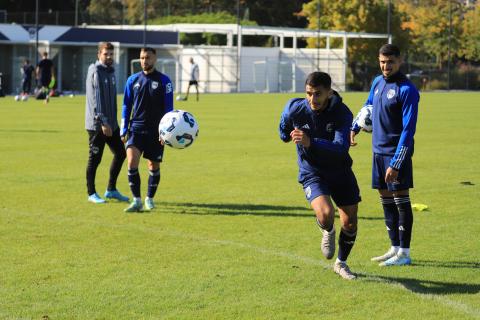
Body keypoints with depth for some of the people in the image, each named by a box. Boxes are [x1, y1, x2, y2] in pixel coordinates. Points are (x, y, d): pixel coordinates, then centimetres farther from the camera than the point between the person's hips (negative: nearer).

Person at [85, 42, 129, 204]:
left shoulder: (111, 71, 14)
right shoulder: (95, 72, -12)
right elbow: (95, 99, -19)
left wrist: (113, 121, 17)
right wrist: (102, 122, -23)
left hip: (111, 123, 8)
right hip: (97, 125, -8)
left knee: (120, 154, 10)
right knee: (94, 159, -1)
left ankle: (111, 189, 21)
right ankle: (92, 193, 9)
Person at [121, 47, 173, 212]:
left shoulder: (164, 81, -2)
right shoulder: (133, 80, 5)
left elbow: (168, 108, -1)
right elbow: (126, 105, 10)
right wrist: (124, 130, 5)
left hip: (156, 131, -1)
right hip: (136, 129, 1)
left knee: (154, 166, 7)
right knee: (132, 162, -16)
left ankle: (149, 199, 25)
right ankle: (137, 200, -10)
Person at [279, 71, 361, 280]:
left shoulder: (342, 113, -21)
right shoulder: (295, 109, -17)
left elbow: (341, 148, -34)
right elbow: (285, 125, 10)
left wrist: (311, 142, -46)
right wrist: (287, 135, 27)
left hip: (340, 171, 1)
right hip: (311, 173, -1)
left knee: (350, 222, 4)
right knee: (325, 214, -27)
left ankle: (341, 263, 31)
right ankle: (328, 232, 12)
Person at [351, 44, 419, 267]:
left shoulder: (407, 90, -15)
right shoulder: (377, 82, 9)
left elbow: (408, 129, -19)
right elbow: (368, 107, 29)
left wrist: (396, 164, -23)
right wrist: (353, 129, 14)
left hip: (396, 152, -8)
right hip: (378, 150, 8)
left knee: (400, 199, -4)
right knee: (385, 197, 12)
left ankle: (404, 254, 1)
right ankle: (395, 248, 21)